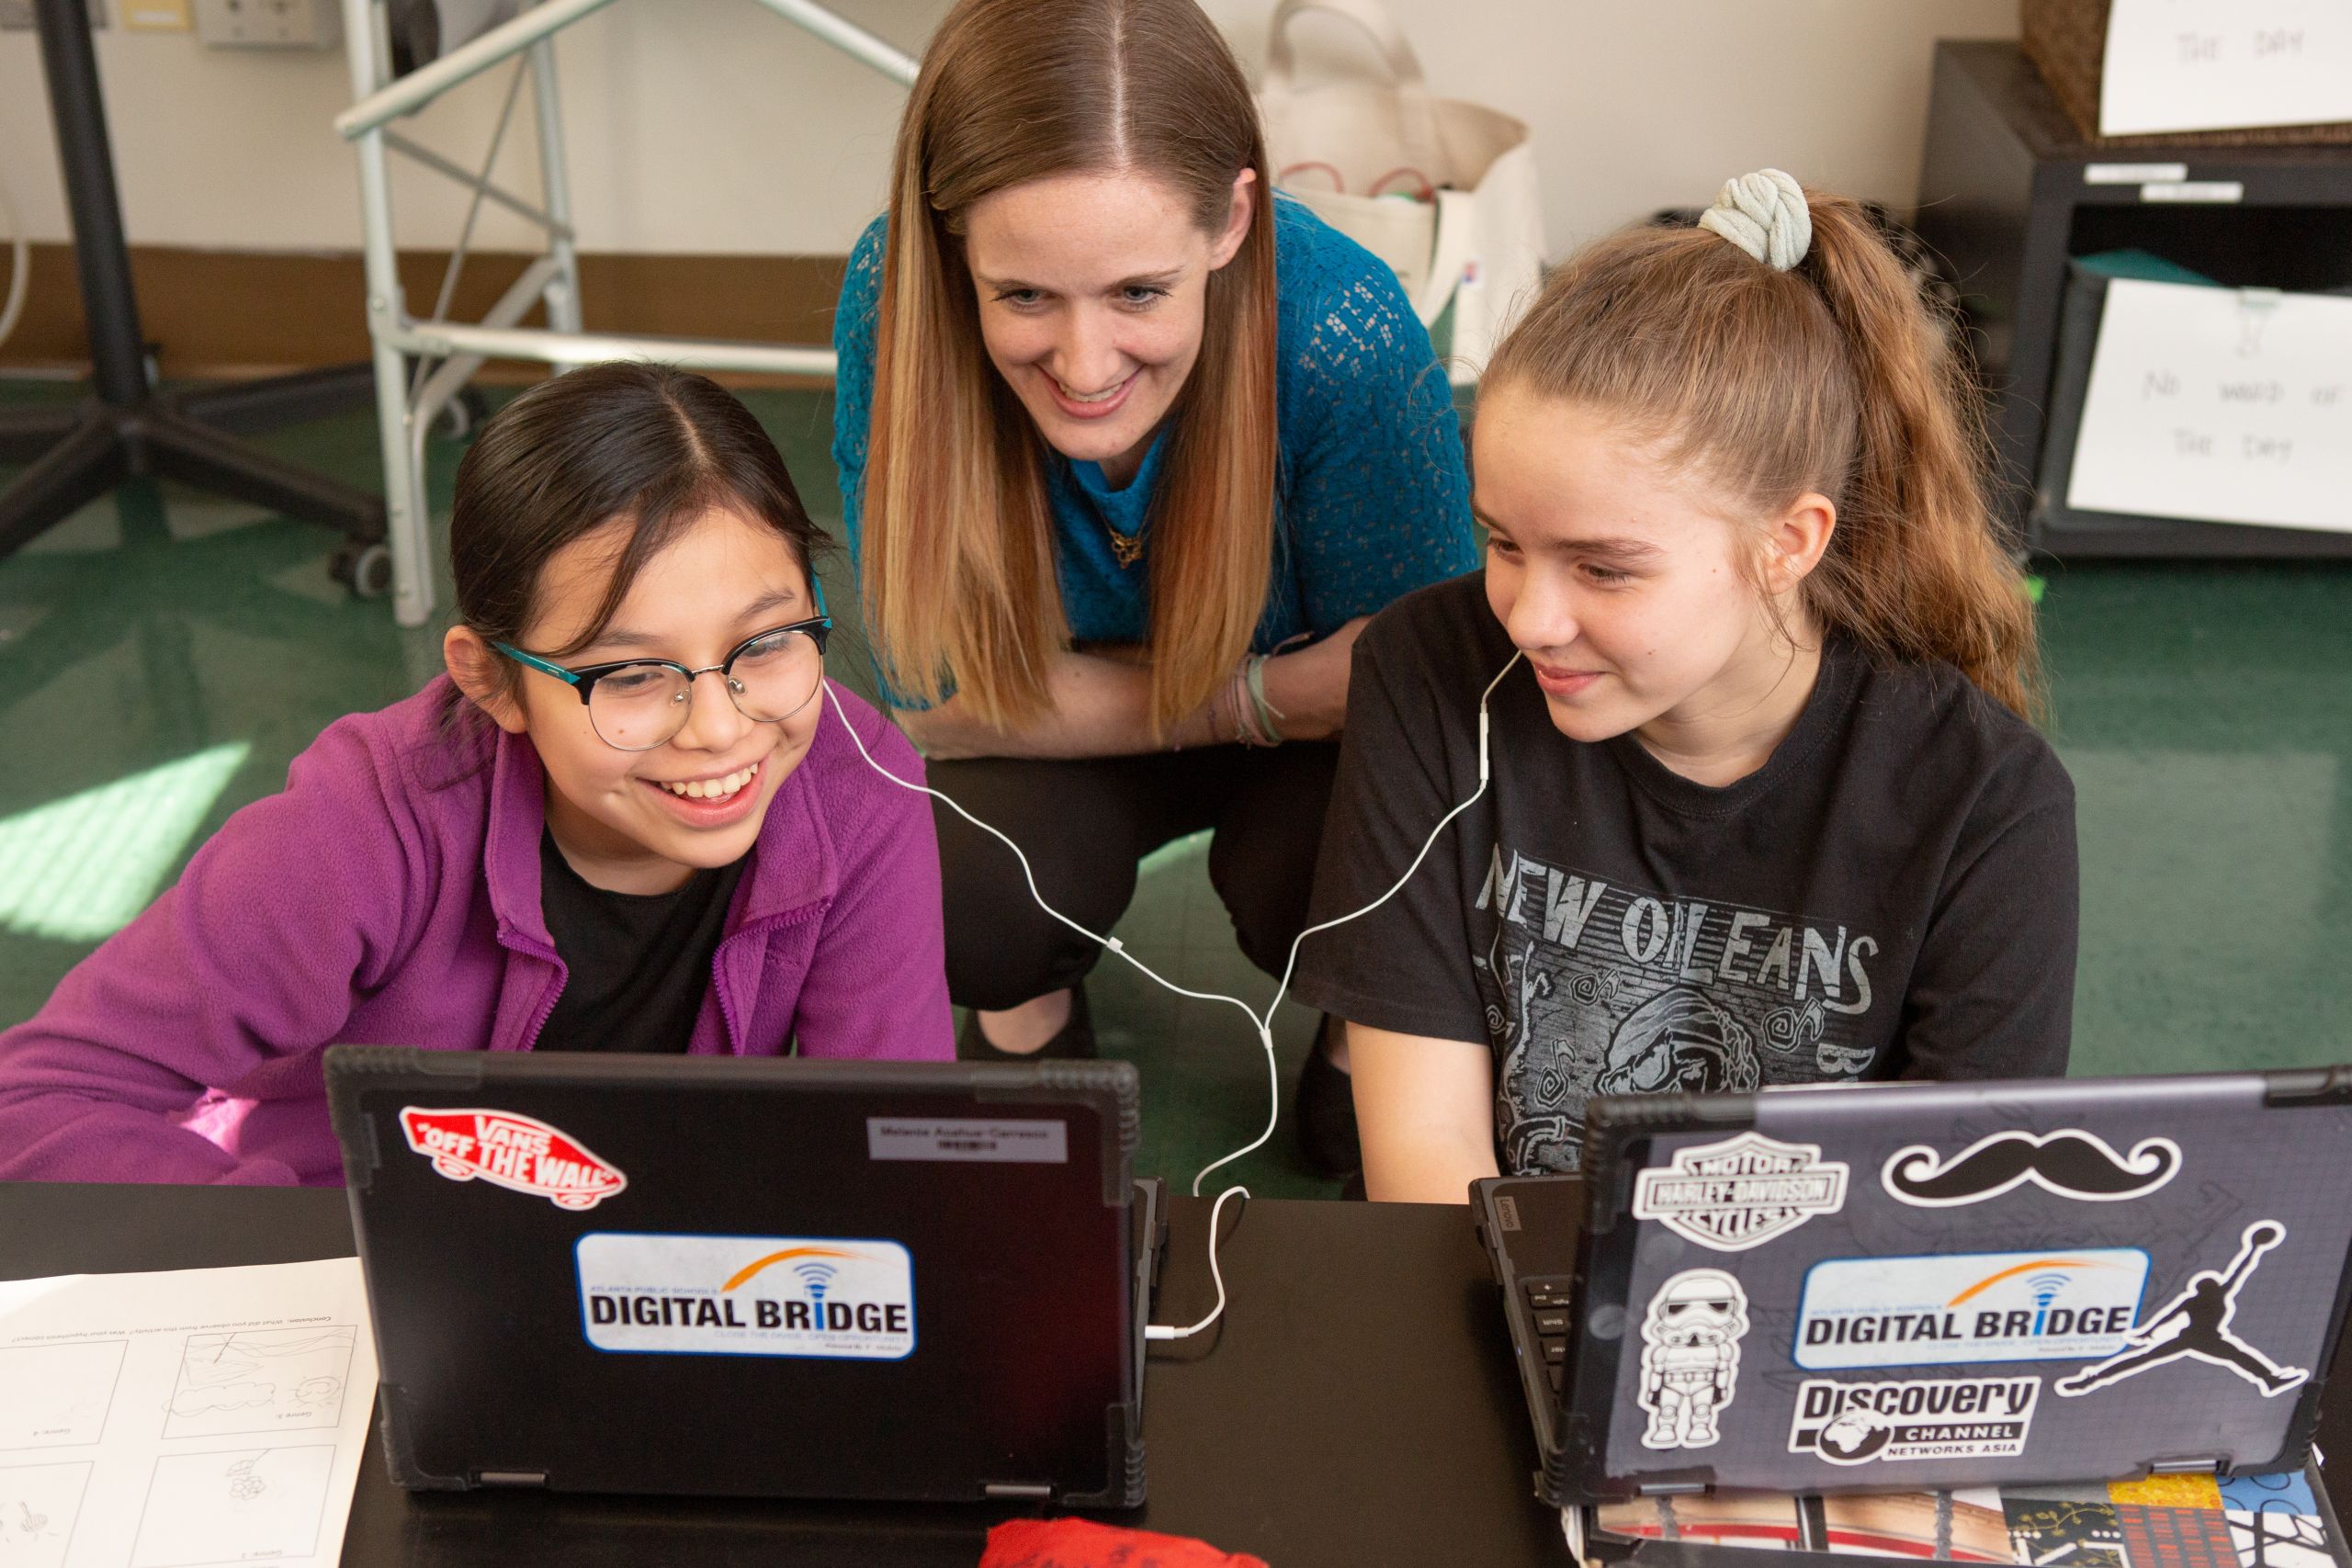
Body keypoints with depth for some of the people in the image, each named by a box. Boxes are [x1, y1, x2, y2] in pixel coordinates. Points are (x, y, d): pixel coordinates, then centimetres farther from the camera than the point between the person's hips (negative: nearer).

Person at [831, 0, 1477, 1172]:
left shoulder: (1344, 332, -32)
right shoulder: (894, 296, -28)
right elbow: (938, 696, -20)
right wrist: (1258, 695, -27)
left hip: (1310, 735, -1)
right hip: (1059, 742, 1)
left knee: (1313, 882, -30)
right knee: (964, 884, -27)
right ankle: (1027, 1008, 11)